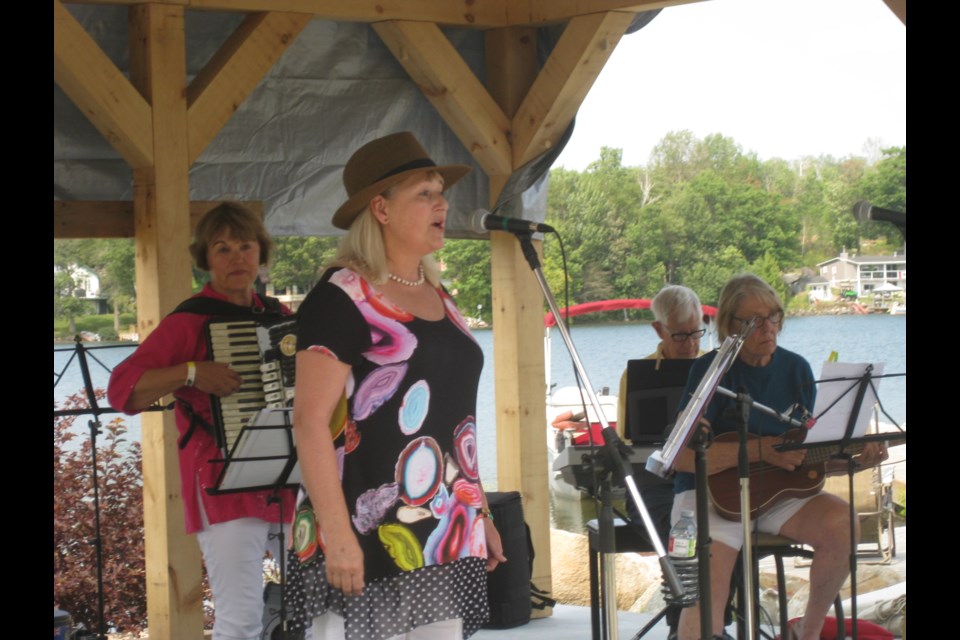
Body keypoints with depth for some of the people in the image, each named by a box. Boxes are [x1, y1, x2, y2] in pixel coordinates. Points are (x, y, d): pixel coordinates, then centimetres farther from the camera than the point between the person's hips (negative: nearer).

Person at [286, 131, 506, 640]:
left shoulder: (438, 298, 15)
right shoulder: (342, 298, -9)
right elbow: (310, 422, -15)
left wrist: (478, 512, 19)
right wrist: (336, 533, -20)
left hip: (444, 536, 8)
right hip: (368, 536, -7)